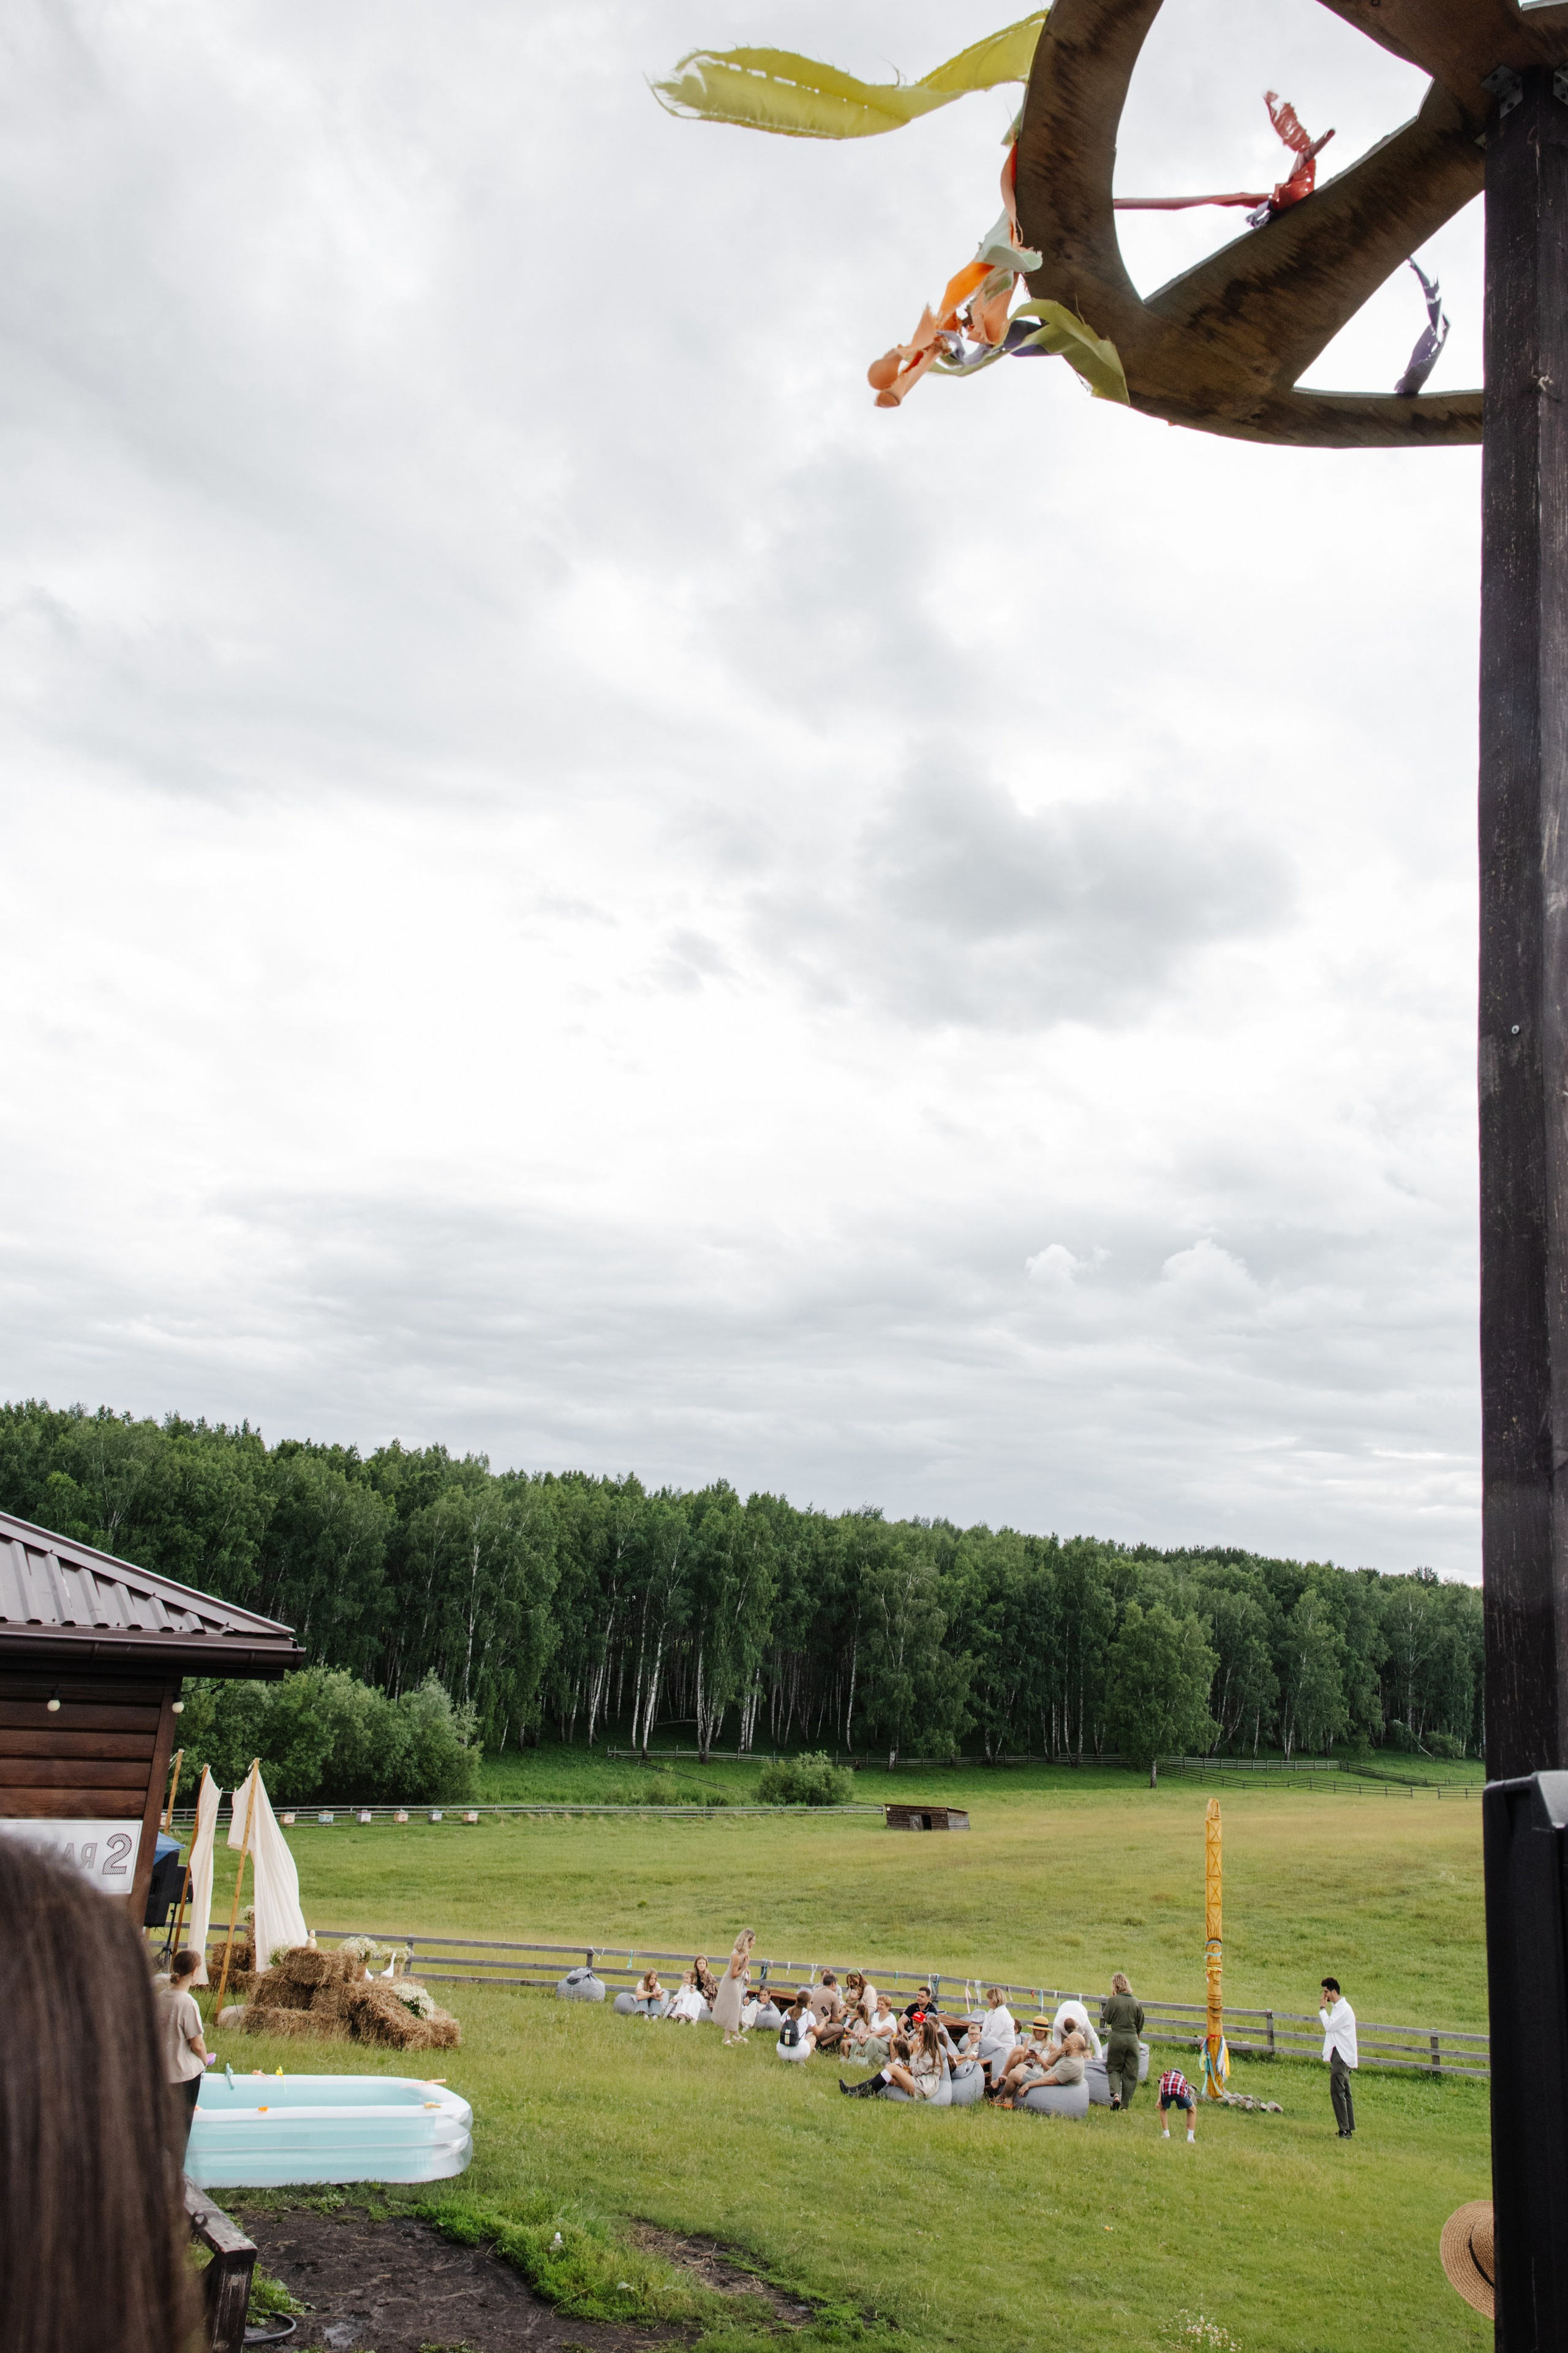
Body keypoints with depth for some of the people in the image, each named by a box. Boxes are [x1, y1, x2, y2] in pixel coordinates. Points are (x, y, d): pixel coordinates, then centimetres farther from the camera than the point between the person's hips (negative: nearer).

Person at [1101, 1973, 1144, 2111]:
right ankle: (1126, 2105, 12)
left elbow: (1107, 2019, -1)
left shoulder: (1113, 2000, -9)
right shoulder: (1136, 2002, 2)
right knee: (1131, 2073, 11)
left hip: (1117, 2037, -2)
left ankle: (1116, 2094, -12)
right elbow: (1141, 2024, 10)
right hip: (1133, 2039, 2)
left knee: (1113, 2068, 12)